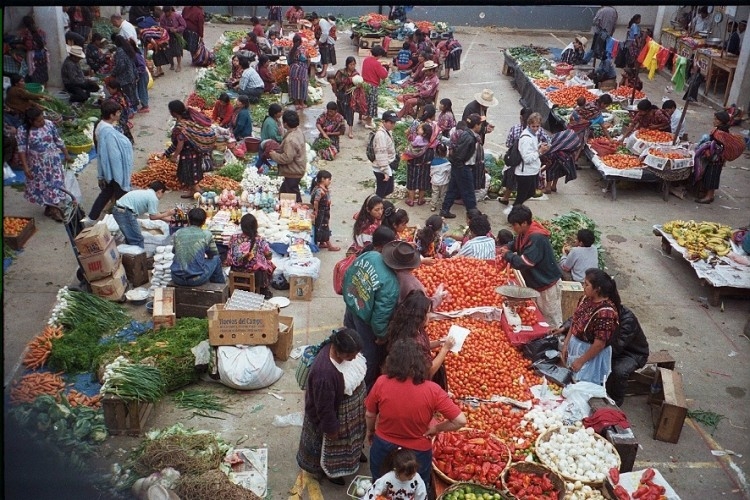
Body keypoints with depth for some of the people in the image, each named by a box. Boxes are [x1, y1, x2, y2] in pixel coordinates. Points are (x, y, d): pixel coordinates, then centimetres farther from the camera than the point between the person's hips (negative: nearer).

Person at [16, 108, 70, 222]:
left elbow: (58, 141, 2)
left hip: (52, 161, 1)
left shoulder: (49, 124, -9)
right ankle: (50, 207, 29)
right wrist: (25, 167, -17)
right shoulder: (22, 131, -16)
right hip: (37, 164, -1)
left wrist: (66, 154, 8)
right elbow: (22, 150, -14)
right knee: (41, 185, 12)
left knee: (55, 183, 3)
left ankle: (53, 208, 15)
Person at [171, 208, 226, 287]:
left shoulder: (178, 233, 3)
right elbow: (214, 254, 9)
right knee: (216, 259, 20)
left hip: (177, 279, 4)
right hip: (197, 279, -4)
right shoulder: (206, 234, -5)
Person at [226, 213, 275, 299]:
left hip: (236, 270, 4)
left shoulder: (234, 238, -15)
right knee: (270, 264, 26)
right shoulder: (260, 240, -22)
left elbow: (230, 255, -3)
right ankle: (264, 290, 39)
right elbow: (269, 255, -8)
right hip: (255, 273, -3)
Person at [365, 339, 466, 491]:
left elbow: (369, 415, -6)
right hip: (417, 452, -1)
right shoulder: (432, 390, -24)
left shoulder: (382, 383, -21)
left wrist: (370, 431, 15)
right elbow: (461, 421, -22)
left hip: (383, 447, 1)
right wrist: (436, 428, -6)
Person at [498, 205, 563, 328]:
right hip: (534, 282, 9)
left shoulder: (536, 238, -30)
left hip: (546, 285, -9)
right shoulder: (524, 232, -1)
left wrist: (508, 255, -16)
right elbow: (516, 243, 21)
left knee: (552, 321, 3)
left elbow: (523, 263, -33)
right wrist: (506, 248, -1)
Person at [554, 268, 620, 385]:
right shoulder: (587, 299, -4)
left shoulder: (605, 312, -29)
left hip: (591, 354, -8)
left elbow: (599, 344, -24)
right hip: (575, 346, 8)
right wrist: (565, 344, 5)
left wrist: (581, 361, -16)